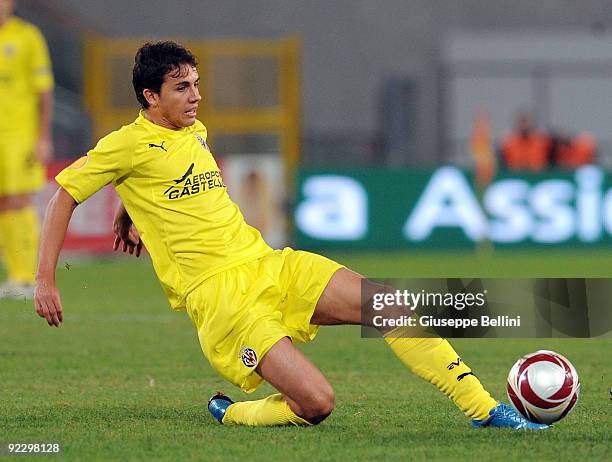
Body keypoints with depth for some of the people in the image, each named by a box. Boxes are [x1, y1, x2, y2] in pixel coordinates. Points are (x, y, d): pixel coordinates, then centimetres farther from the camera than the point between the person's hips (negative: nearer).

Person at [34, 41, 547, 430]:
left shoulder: (195, 132, 17)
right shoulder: (129, 144, -5)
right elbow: (65, 195, -1)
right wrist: (45, 281, -5)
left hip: (266, 263, 7)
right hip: (216, 292, -7)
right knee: (316, 401, -22)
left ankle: (483, 408, -3)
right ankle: (231, 414, 8)